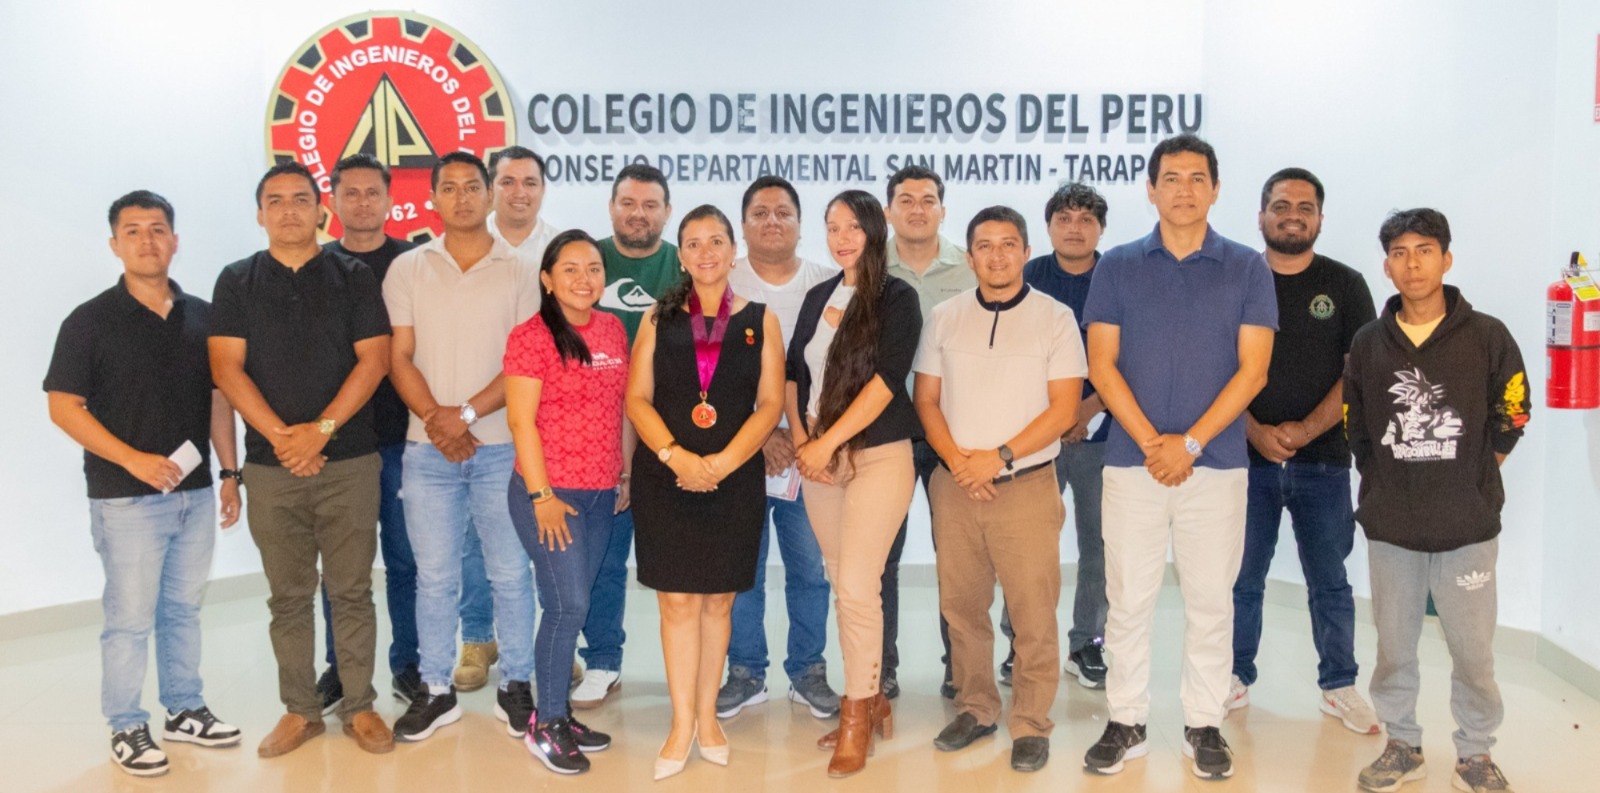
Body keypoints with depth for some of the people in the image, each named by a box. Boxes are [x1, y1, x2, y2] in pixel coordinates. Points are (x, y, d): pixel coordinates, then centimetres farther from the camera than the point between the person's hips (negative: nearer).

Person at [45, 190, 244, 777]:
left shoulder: (201, 317, 7)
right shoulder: (90, 321, -6)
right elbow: (64, 406, -8)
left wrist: (230, 473, 8)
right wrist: (134, 460, -18)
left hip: (195, 493, 4)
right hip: (126, 498, -4)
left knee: (183, 609, 15)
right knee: (130, 617, 2)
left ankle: (185, 710, 28)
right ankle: (126, 728, 15)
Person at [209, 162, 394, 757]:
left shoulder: (353, 277, 5)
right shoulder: (237, 281, 8)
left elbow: (374, 359, -3)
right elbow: (226, 367, -1)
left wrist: (322, 429, -13)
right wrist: (280, 436, -12)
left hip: (349, 461, -1)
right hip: (271, 464, 1)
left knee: (352, 590, 4)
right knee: (288, 595, 8)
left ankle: (359, 706, 15)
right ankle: (300, 709, 19)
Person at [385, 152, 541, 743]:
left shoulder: (519, 271, 3)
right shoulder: (408, 269, 7)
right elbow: (399, 357, 3)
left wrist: (467, 413, -12)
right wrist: (436, 421, -10)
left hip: (502, 445, -1)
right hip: (428, 448, 1)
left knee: (510, 573, 4)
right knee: (434, 576, 7)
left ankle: (516, 687, 17)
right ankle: (436, 690, 19)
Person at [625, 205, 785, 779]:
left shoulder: (761, 321, 6)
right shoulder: (659, 319, 7)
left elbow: (770, 404, -1)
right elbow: (637, 398, 1)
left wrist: (723, 462, -13)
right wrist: (675, 456, -15)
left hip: (735, 479, 0)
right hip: (665, 478, 0)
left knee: (718, 600, 7)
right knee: (678, 600, 0)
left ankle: (706, 716, 20)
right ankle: (682, 725, 8)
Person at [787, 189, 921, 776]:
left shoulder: (897, 299, -6)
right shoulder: (818, 298, 12)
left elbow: (885, 379, -15)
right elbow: (792, 372, 14)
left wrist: (827, 442, -17)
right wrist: (799, 438, -1)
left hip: (878, 457, -6)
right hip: (819, 459, 6)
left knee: (858, 585, -10)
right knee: (843, 586, 9)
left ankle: (857, 716, 4)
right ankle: (869, 699, 22)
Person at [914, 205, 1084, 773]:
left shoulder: (1055, 318, 0)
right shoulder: (944, 318, 8)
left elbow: (1063, 408, -5)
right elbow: (926, 398, 7)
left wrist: (1000, 457, -13)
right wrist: (956, 460, -8)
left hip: (1026, 486, -3)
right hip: (954, 486, 3)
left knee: (1033, 614, -2)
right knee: (961, 607, 10)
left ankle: (1031, 726, 11)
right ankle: (976, 708, 26)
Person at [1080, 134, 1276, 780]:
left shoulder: (1247, 269, 4)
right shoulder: (1117, 266, 5)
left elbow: (1252, 369, -2)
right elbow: (1101, 365, 0)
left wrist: (1189, 443, -11)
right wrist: (1151, 443, -9)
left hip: (1216, 461, 0)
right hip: (1131, 459, 0)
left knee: (1210, 600, 7)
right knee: (1127, 600, 5)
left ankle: (1204, 725, 20)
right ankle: (1126, 722, 16)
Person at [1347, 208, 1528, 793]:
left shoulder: (1487, 336, -3)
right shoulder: (1368, 344, 3)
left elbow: (1508, 422, 4)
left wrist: (1468, 484, 9)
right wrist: (1388, 488, 10)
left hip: (1468, 526, -2)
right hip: (1390, 527, 2)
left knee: (1473, 649, 4)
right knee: (1393, 646, 10)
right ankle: (1402, 745, 28)